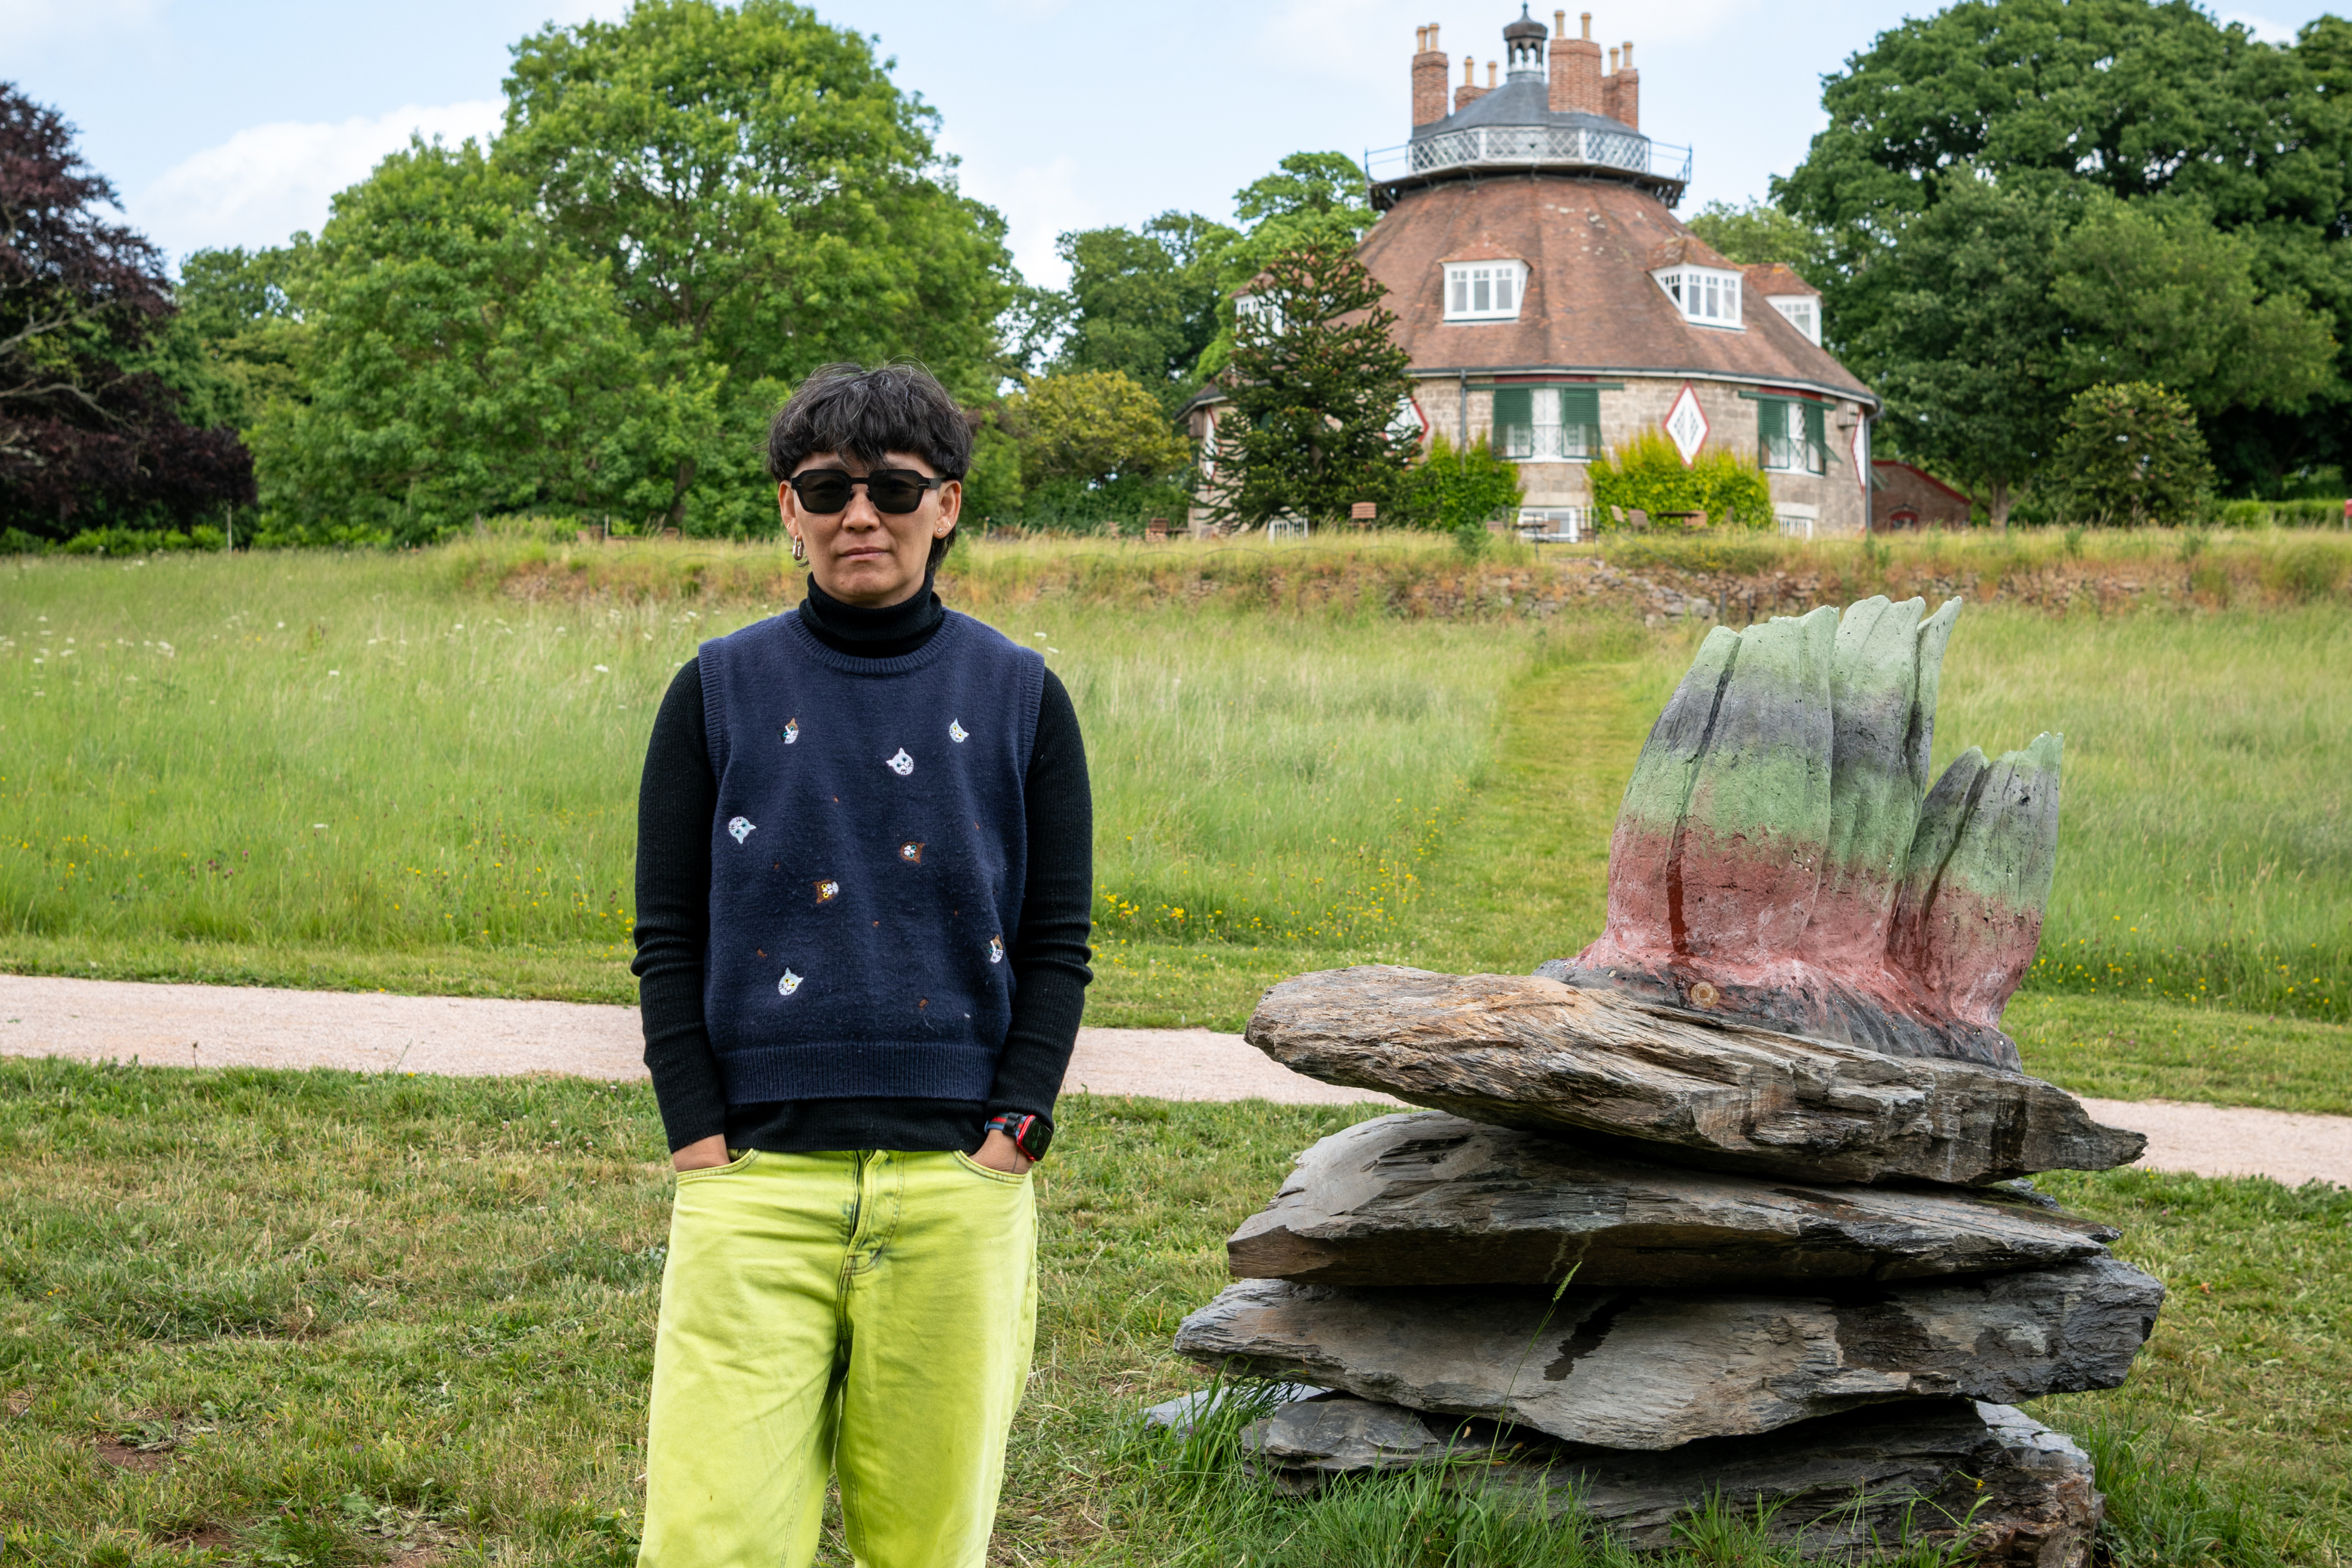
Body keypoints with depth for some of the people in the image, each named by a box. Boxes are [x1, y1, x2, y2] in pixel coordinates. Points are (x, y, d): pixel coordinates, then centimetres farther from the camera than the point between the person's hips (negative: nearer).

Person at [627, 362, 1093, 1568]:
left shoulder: (1020, 698, 7)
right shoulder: (719, 691, 7)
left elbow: (1057, 946, 6)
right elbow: (668, 940, 6)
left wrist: (1006, 1145, -4)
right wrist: (702, 1148, -3)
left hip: (958, 1186, 0)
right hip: (757, 1181, 0)